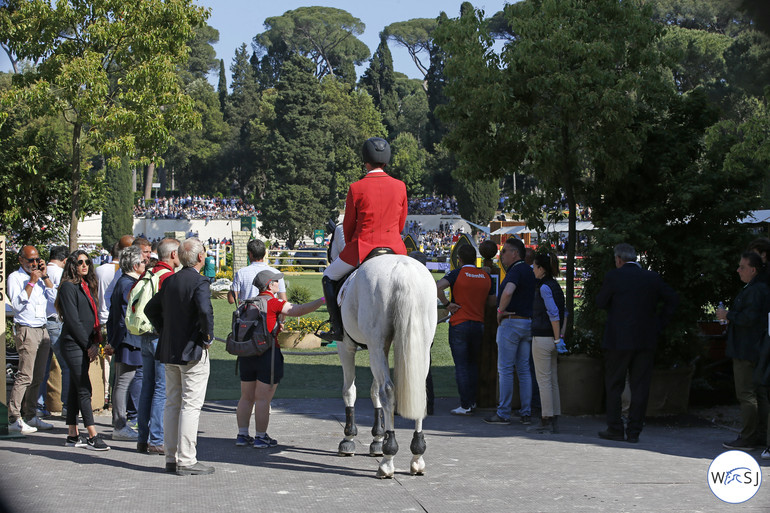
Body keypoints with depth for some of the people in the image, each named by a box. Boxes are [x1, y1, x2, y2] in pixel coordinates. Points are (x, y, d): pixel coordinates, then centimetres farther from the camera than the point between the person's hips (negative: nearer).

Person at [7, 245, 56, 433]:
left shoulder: (40, 277, 18)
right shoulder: (15, 277, -1)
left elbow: (53, 297, 9)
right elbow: (17, 304, -13)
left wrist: (45, 276, 1)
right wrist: (31, 283, -13)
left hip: (42, 330, 7)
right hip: (26, 331, -7)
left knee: (38, 377, 7)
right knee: (25, 376, -12)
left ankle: (30, 416, 13)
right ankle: (14, 420, -11)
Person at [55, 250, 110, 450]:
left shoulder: (87, 286, 17)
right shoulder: (68, 287, -8)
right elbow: (72, 320, -13)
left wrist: (96, 343, 4)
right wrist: (88, 345, -12)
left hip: (85, 346, 8)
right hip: (73, 344, -8)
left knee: (76, 389, 10)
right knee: (84, 389, -10)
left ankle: (73, 435, 13)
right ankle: (92, 436, -10)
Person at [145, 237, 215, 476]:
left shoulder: (170, 280, 9)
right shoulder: (199, 282, -14)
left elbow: (150, 309, 17)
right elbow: (205, 311, -29)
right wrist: (208, 337, -15)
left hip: (169, 350, 7)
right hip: (193, 352, -7)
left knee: (172, 404, 12)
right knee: (191, 405, -4)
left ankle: (172, 458, 17)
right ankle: (186, 461, -3)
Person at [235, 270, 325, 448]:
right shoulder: (273, 303, -11)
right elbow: (298, 310, -19)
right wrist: (323, 300, -16)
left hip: (246, 354, 7)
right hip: (268, 355, -7)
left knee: (246, 397, 14)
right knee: (263, 399, 0)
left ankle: (242, 435, 18)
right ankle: (261, 438, 5)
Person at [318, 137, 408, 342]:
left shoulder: (356, 188, -10)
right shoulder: (400, 186, 0)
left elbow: (348, 224, 0)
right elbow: (401, 223, 9)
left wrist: (350, 246, 19)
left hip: (362, 248, -3)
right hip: (395, 247, 3)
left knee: (329, 277, 20)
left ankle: (337, 328, 12)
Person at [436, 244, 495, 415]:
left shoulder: (458, 273, -9)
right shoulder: (485, 276, 5)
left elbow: (437, 287, -25)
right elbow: (492, 302, 12)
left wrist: (447, 304, -14)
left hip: (459, 324, -5)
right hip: (479, 324, 5)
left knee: (461, 366, -1)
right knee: (473, 364, 18)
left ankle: (465, 406, -3)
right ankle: (472, 401, 21)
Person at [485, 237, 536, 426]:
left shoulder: (516, 270, -13)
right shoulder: (528, 271, 16)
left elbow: (507, 292, -32)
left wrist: (501, 311, -18)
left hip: (511, 322, -9)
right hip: (528, 323, 9)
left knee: (505, 369, -4)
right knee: (524, 369, 9)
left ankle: (503, 413, -2)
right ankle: (526, 413, 9)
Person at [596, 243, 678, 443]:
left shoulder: (613, 276, -7)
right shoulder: (652, 278, 4)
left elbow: (600, 302, 0)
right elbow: (673, 299, 8)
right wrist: (659, 323, 10)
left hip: (619, 340, -3)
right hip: (646, 340, 3)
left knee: (614, 385, 8)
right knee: (640, 387, 7)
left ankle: (615, 428, 8)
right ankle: (634, 431, 7)